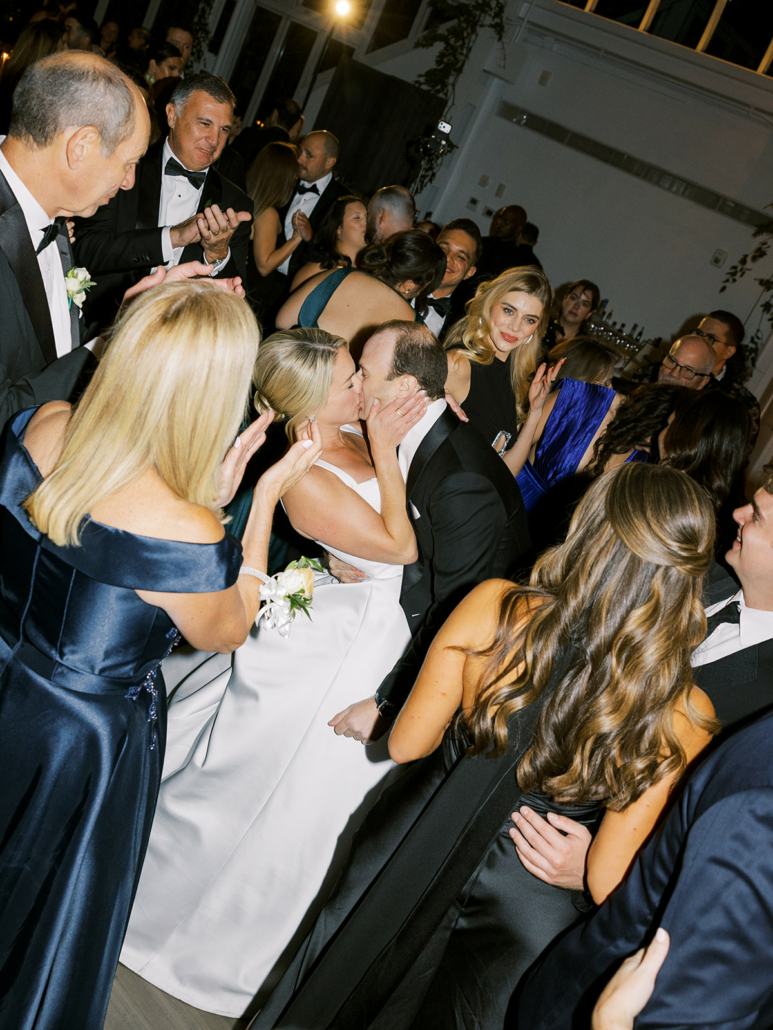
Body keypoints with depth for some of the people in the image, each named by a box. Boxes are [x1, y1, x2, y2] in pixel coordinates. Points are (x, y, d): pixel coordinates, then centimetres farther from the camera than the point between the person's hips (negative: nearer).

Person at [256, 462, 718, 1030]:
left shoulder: (494, 606, -26)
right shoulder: (685, 717, -26)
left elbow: (407, 744, -12)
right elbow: (607, 877, -17)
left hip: (408, 849, 0)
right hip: (527, 911, 0)